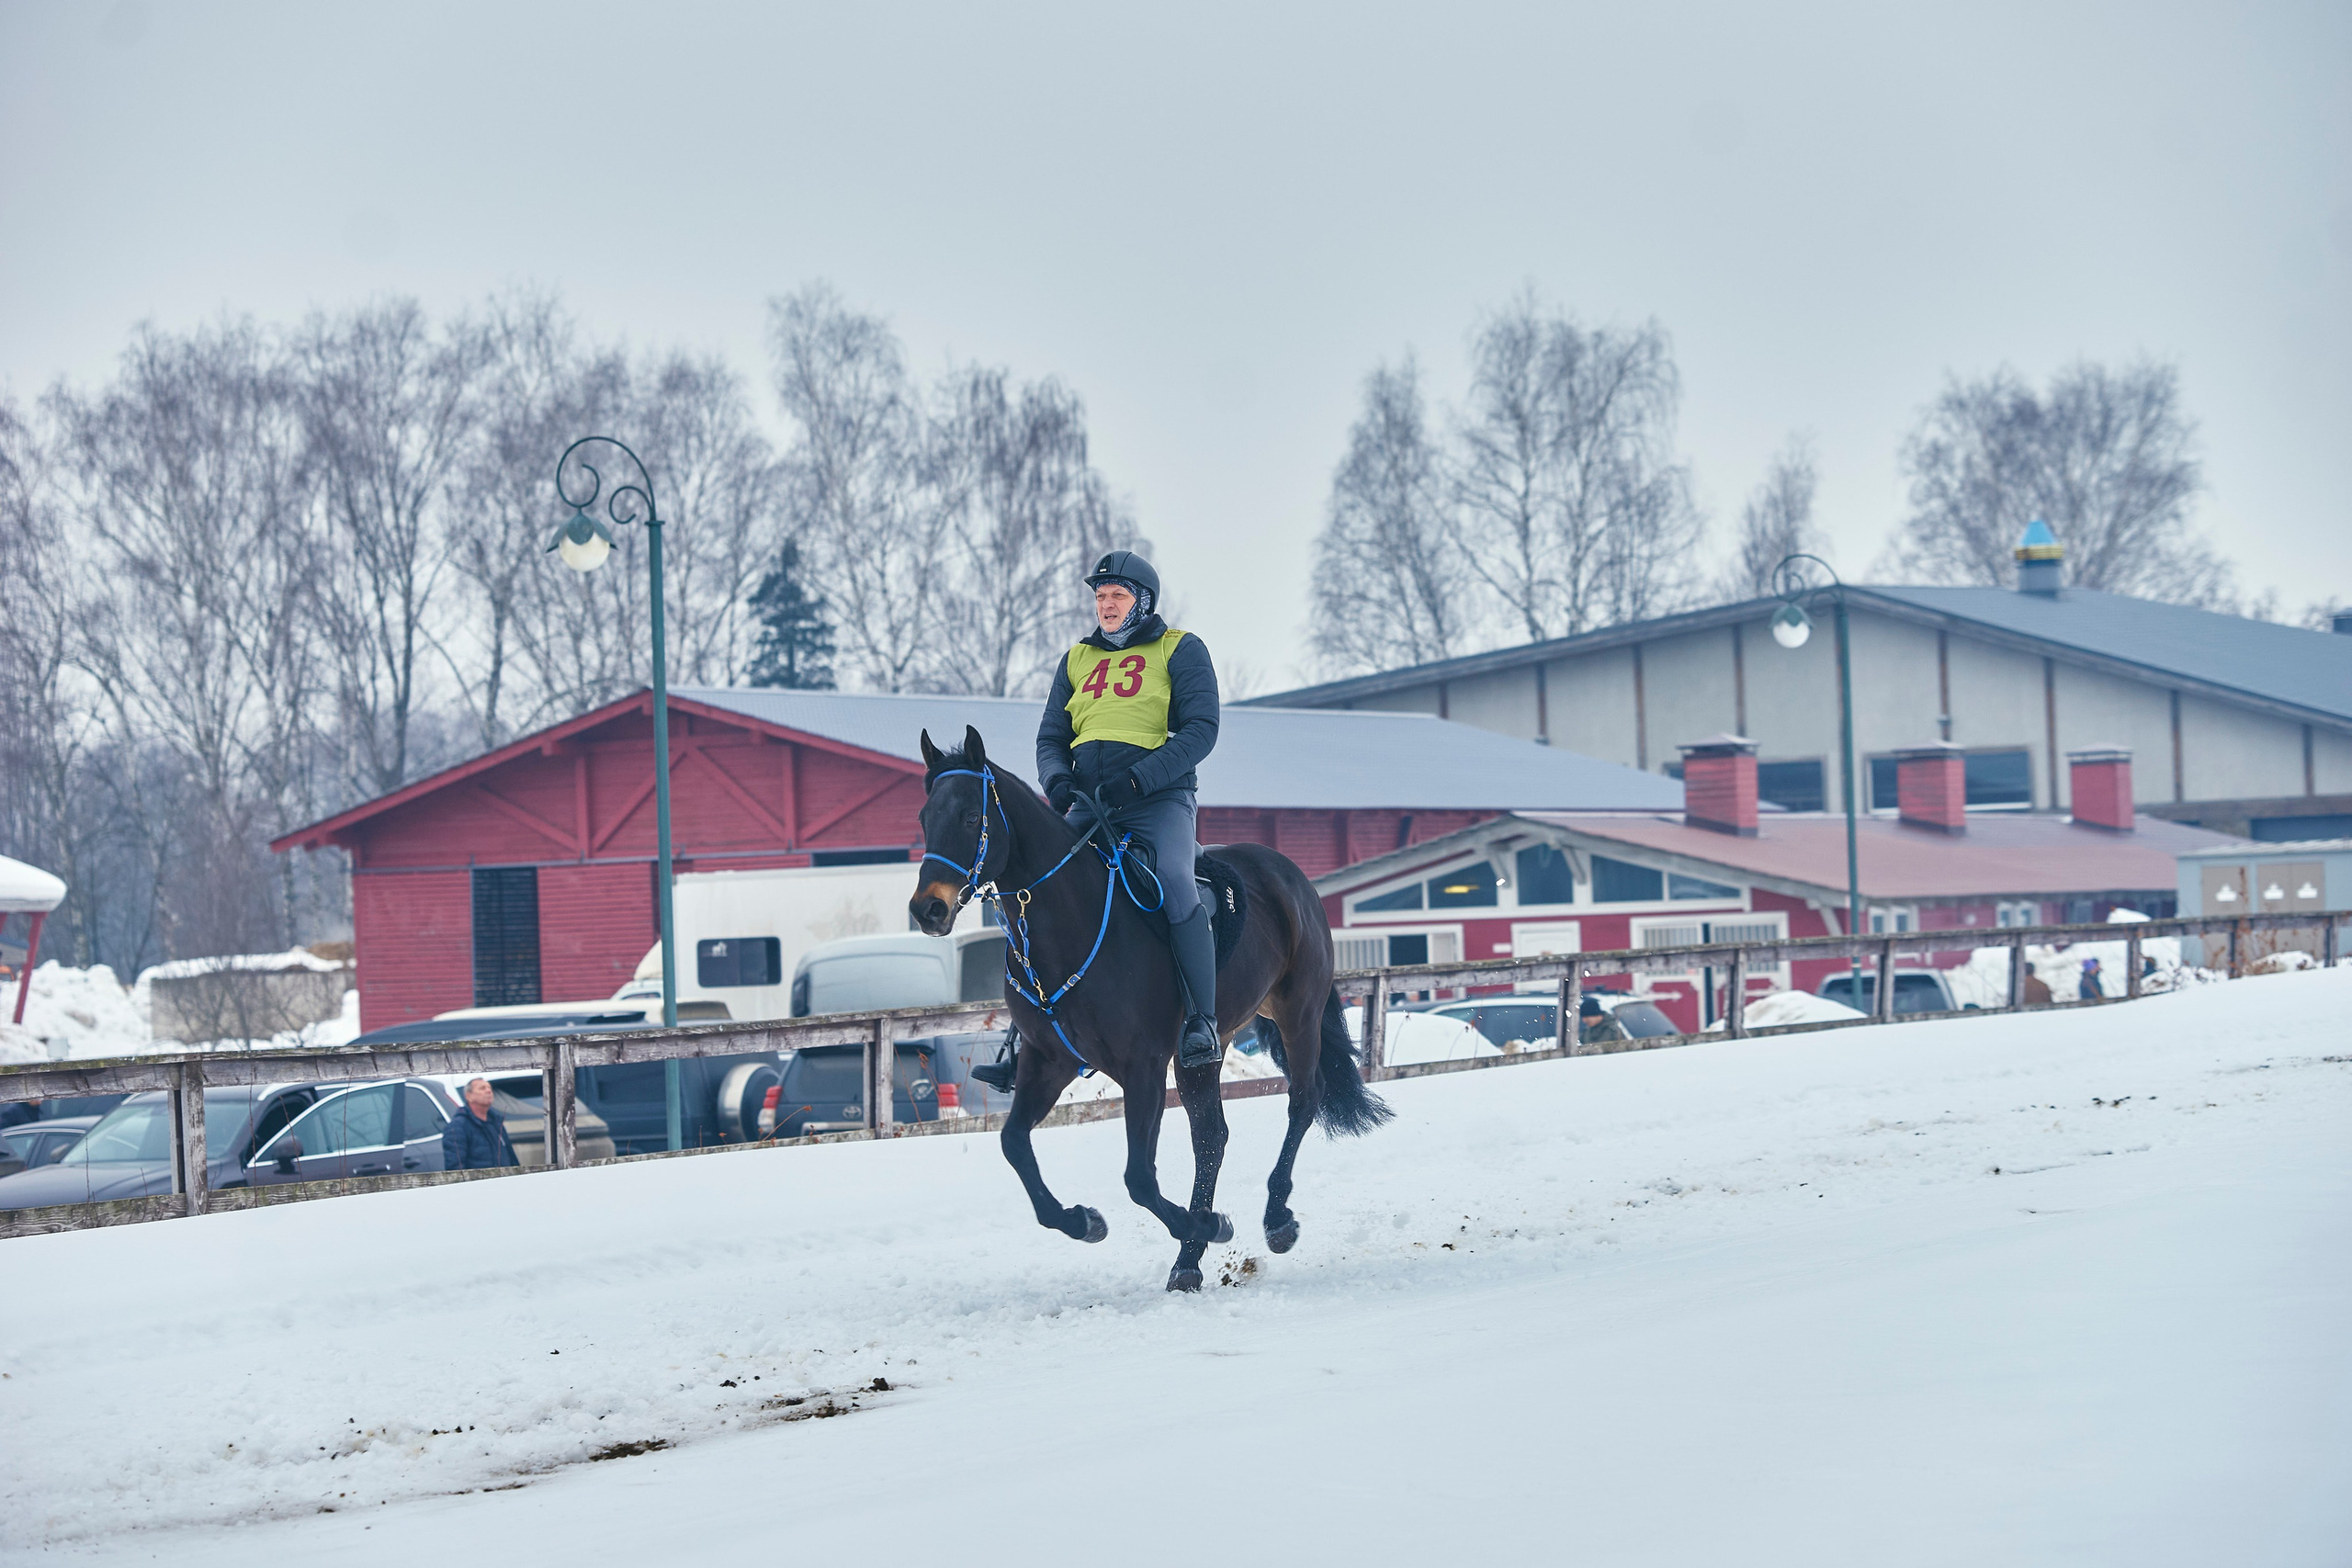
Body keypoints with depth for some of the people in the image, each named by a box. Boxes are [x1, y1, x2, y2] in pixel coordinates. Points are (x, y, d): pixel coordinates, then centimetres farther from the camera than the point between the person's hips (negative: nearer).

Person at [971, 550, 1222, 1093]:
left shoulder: (1180, 650, 6)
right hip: (1088, 802, 5)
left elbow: (1200, 728, -5)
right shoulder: (1077, 660, 21)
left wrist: (1139, 779, -18)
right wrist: (1057, 781, -5)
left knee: (1174, 885, -30)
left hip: (1159, 798, -5)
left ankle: (1202, 1019, -26)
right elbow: (1051, 737, 19)